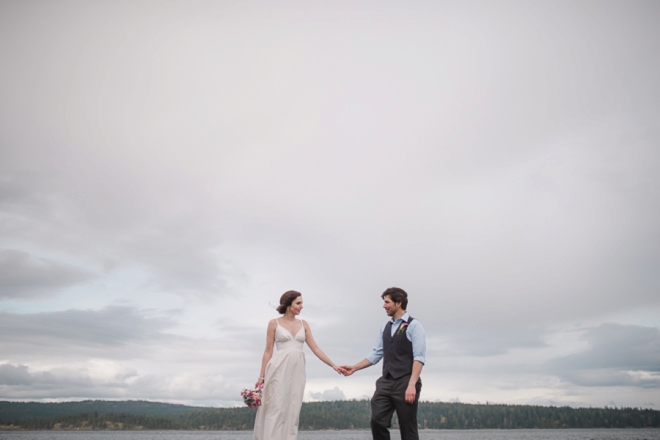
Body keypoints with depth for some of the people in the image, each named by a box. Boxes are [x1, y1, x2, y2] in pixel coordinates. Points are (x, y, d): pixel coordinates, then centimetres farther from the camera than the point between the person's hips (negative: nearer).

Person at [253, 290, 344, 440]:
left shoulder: (303, 324, 11)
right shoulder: (274, 323, 1)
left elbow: (315, 349, 8)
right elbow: (268, 351, 1)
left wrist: (334, 365, 1)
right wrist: (262, 376, -2)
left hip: (297, 370, 4)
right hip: (279, 369, -4)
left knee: (292, 410, 4)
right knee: (277, 408, -6)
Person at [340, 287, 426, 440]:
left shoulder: (414, 325, -5)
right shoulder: (385, 327, 15)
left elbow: (419, 358, -13)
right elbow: (376, 354, 16)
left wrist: (412, 385, -21)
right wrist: (354, 367, 9)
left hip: (405, 383, -6)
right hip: (385, 382, 6)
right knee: (377, 420, -3)